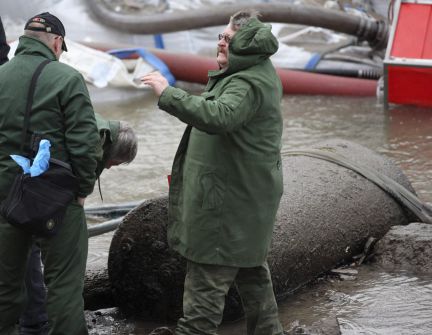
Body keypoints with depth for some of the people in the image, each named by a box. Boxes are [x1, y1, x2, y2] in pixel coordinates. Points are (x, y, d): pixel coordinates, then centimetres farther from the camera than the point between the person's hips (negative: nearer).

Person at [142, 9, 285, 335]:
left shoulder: (249, 83, -20)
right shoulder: (260, 74, 14)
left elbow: (218, 117, -38)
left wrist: (168, 94, -35)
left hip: (230, 198, -11)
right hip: (249, 195, 11)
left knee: (207, 277, -6)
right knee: (252, 271, 19)